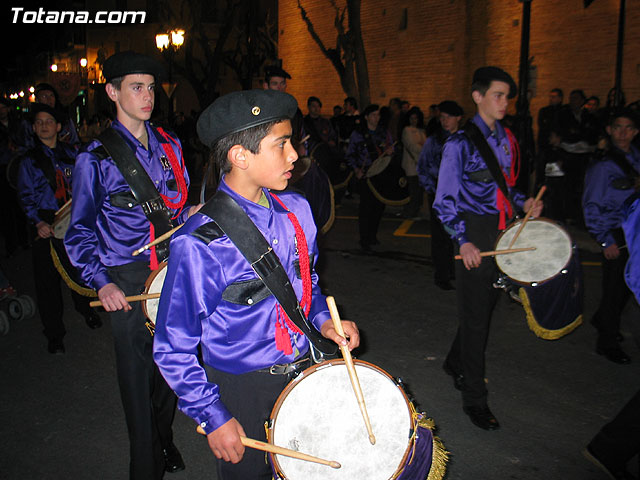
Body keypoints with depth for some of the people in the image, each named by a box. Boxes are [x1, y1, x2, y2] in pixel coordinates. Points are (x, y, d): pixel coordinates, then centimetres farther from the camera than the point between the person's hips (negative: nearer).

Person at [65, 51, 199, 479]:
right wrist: (102, 283, -16)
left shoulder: (169, 144, 8)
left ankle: (165, 443, 42)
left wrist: (193, 212, -1)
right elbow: (80, 231, -5)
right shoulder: (97, 158, -7)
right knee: (138, 374, 4)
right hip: (128, 282, -4)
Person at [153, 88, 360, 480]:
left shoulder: (296, 209, -6)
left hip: (305, 371, 5)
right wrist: (214, 419, -14)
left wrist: (323, 319, -4)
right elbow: (173, 350, -15)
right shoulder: (200, 243, -25)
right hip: (242, 390, -5)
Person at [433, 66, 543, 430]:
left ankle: (457, 363, 41)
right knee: (475, 315, -2)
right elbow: (445, 200, -11)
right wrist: (463, 241, -19)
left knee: (487, 305, 17)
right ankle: (474, 398, 10)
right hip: (475, 237, -7)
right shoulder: (461, 143, -10)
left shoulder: (506, 139, 12)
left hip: (502, 232, 7)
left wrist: (524, 203, 3)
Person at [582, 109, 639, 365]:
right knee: (615, 288, 2)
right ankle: (607, 342, 19)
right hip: (616, 235, -6)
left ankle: (602, 320, 41)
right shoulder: (603, 166, -13)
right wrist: (605, 241, -13)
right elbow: (591, 206, -11)